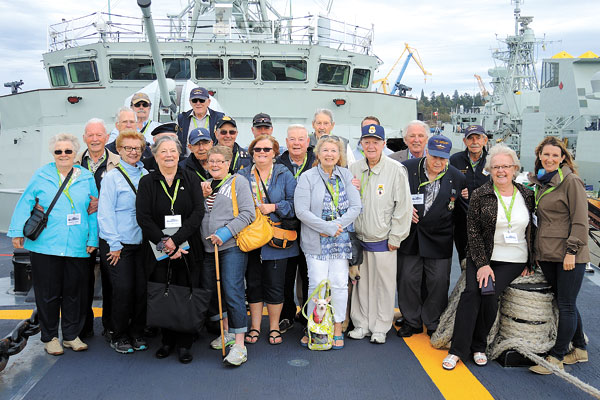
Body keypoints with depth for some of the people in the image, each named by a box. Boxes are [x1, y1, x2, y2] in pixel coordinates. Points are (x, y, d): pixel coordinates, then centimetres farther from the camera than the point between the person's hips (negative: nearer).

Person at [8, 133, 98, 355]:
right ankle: (50, 337, 21)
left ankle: (71, 335, 24)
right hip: (45, 246, -1)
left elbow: (93, 211, 7)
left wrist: (93, 239, 2)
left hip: (77, 248, 1)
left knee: (74, 292, 8)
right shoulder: (41, 176, 4)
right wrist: (18, 232, 0)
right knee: (48, 293, 6)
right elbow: (25, 204, 6)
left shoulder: (86, 178, 7)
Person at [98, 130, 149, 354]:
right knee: (123, 289, -4)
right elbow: (105, 213, -7)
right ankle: (119, 337, 14)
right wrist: (115, 244, -11)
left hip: (141, 242, 4)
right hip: (118, 244, -4)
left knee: (142, 289, 3)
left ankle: (137, 334, 20)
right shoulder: (112, 177, -4)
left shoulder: (146, 176, 9)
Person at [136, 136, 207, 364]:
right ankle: (167, 341, 20)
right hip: (157, 251, 0)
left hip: (187, 249, 0)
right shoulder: (147, 182, 6)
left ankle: (184, 344, 11)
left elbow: (198, 212, -4)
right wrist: (164, 243, -13)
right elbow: (143, 217, -3)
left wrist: (176, 240, -15)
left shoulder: (191, 180, 6)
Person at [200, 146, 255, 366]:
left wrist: (226, 232, -16)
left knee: (233, 292, -12)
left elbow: (248, 213, -8)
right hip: (208, 248, 7)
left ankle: (239, 344, -8)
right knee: (214, 291, 13)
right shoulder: (205, 185, 17)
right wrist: (202, 196, -1)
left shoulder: (238, 181, 0)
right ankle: (227, 333, 30)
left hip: (232, 245, -6)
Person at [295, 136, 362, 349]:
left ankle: (337, 329, 17)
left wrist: (337, 225, -12)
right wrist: (326, 228, -15)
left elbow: (355, 207, 1)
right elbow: (301, 211, -11)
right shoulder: (307, 177, -3)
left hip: (341, 239, 2)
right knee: (317, 284, -4)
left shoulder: (345, 175, 6)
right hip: (316, 241, -2)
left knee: (339, 284, 3)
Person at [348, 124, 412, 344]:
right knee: (361, 283, 12)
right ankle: (361, 324, 27)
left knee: (384, 285, 5)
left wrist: (395, 238, -8)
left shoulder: (396, 170, -10)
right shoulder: (354, 169, 2)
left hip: (383, 241, -3)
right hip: (358, 239, 4)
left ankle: (380, 328, 21)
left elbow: (403, 207, -8)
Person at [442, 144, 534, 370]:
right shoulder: (480, 195, -2)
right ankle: (458, 350, -12)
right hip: (482, 257, 0)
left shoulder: (527, 196, 5)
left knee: (489, 294, -20)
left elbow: (532, 230, 13)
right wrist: (482, 263, -11)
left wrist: (530, 263, 8)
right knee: (471, 292, -21)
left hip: (513, 261, 1)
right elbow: (473, 230, -5)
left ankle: (479, 346, 1)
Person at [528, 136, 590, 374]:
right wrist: (538, 251, 16)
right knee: (563, 303, 15)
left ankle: (556, 357, 8)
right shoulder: (539, 182, 13)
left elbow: (580, 220, -11)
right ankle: (579, 349, 29)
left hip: (569, 255, -7)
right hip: (547, 254, 7)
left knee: (567, 305, 1)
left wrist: (572, 250, -16)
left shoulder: (571, 181, -8)